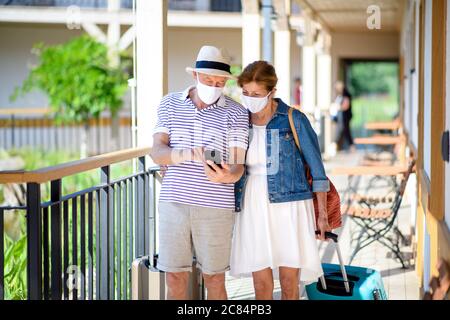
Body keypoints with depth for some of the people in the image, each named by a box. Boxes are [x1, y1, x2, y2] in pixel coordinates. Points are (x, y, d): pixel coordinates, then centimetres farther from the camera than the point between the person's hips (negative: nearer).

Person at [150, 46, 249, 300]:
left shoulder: (236, 113, -2)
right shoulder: (170, 104, 5)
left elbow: (238, 167, -6)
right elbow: (158, 153, -3)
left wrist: (225, 176, -31)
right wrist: (186, 154, -24)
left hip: (215, 206, -2)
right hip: (174, 202, 2)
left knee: (214, 279, 6)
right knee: (176, 279, 5)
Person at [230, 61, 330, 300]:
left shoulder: (294, 120, -5)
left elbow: (316, 167, -1)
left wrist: (322, 214, -2)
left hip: (289, 205, -2)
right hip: (253, 207, 3)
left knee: (289, 281, -2)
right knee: (261, 281, 0)